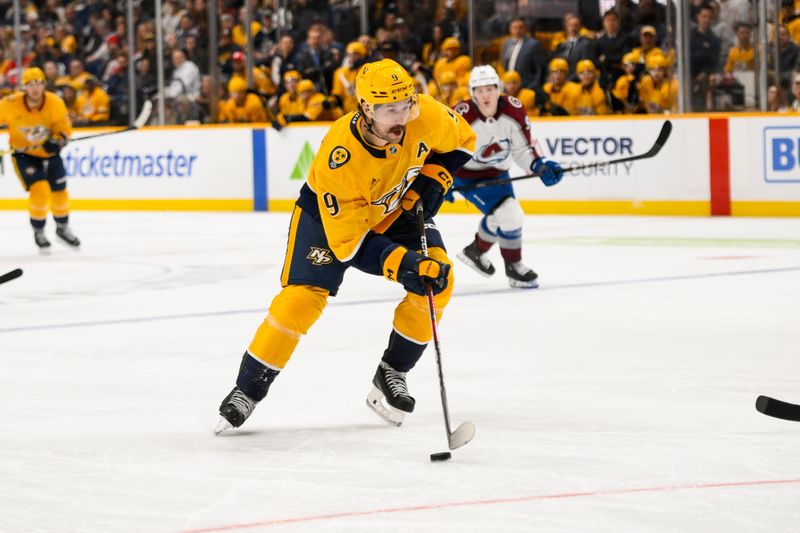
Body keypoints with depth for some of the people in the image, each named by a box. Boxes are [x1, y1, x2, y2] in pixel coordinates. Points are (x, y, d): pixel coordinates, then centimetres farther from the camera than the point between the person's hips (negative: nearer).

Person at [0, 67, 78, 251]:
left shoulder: (55, 103, -18)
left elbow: (64, 128, -8)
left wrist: (57, 140, -28)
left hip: (49, 153, 3)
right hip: (24, 155, -3)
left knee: (59, 191, 8)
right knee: (40, 190, -19)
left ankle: (63, 228, 35)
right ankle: (38, 232, 3)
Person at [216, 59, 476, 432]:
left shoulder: (426, 117, -29)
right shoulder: (337, 158, -39)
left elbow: (460, 142, -3)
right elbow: (349, 242, -34)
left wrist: (431, 182, -17)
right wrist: (402, 265, -45)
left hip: (397, 208, 4)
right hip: (330, 212, -4)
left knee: (438, 280, -16)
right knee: (302, 296, -18)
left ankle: (391, 375, 1)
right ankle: (247, 390, -1)